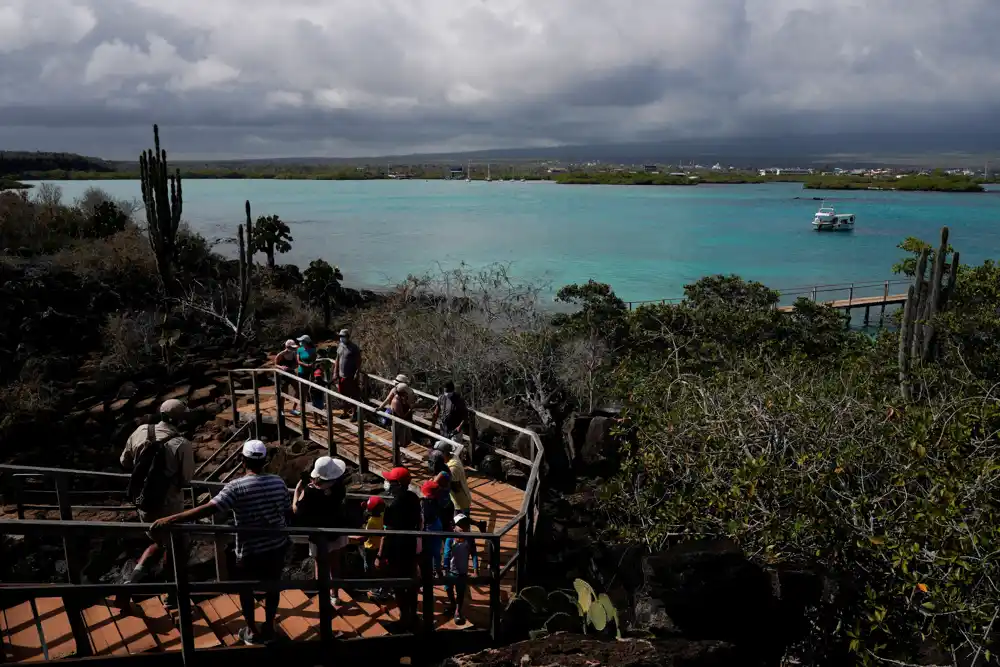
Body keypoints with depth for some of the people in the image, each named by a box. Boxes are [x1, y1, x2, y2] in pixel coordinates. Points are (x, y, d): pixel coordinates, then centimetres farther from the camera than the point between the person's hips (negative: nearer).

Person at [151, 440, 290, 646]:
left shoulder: (237, 487, -20)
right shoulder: (278, 482, -7)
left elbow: (208, 509, -29)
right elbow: (288, 512, 2)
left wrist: (171, 519, -28)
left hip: (251, 551, -3)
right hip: (278, 546, 4)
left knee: (246, 588, 21)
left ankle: (252, 631, 35)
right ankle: (269, 628, 36)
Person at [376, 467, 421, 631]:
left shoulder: (393, 506, -27)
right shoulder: (413, 498, -4)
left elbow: (387, 534, -23)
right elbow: (418, 523, 8)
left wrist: (380, 556, -14)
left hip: (396, 551, -7)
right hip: (411, 547, 7)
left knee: (398, 586, 9)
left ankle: (405, 619, 20)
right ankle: (412, 613, 35)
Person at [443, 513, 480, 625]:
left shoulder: (470, 540, -12)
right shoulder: (450, 539, -18)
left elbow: (474, 555, -10)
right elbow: (447, 555, -17)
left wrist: (475, 570, -17)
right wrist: (446, 570, -19)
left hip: (463, 572, 0)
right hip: (451, 571, 0)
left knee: (461, 593, 5)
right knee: (449, 590, 21)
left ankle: (458, 612, 24)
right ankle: (452, 604, 49)